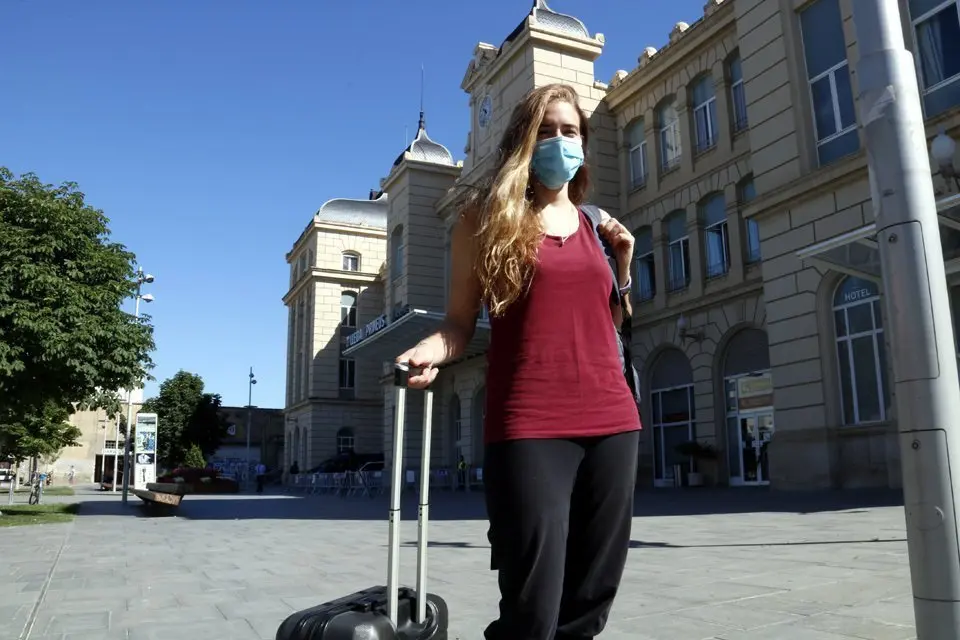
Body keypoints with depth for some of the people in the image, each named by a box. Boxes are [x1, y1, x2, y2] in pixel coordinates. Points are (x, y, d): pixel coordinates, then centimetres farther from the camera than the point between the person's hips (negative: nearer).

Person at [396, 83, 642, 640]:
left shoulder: (597, 224, 17)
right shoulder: (488, 216, 5)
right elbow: (460, 322, 2)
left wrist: (624, 264, 7)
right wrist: (433, 349, -19)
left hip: (611, 419, 5)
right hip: (531, 425, -5)